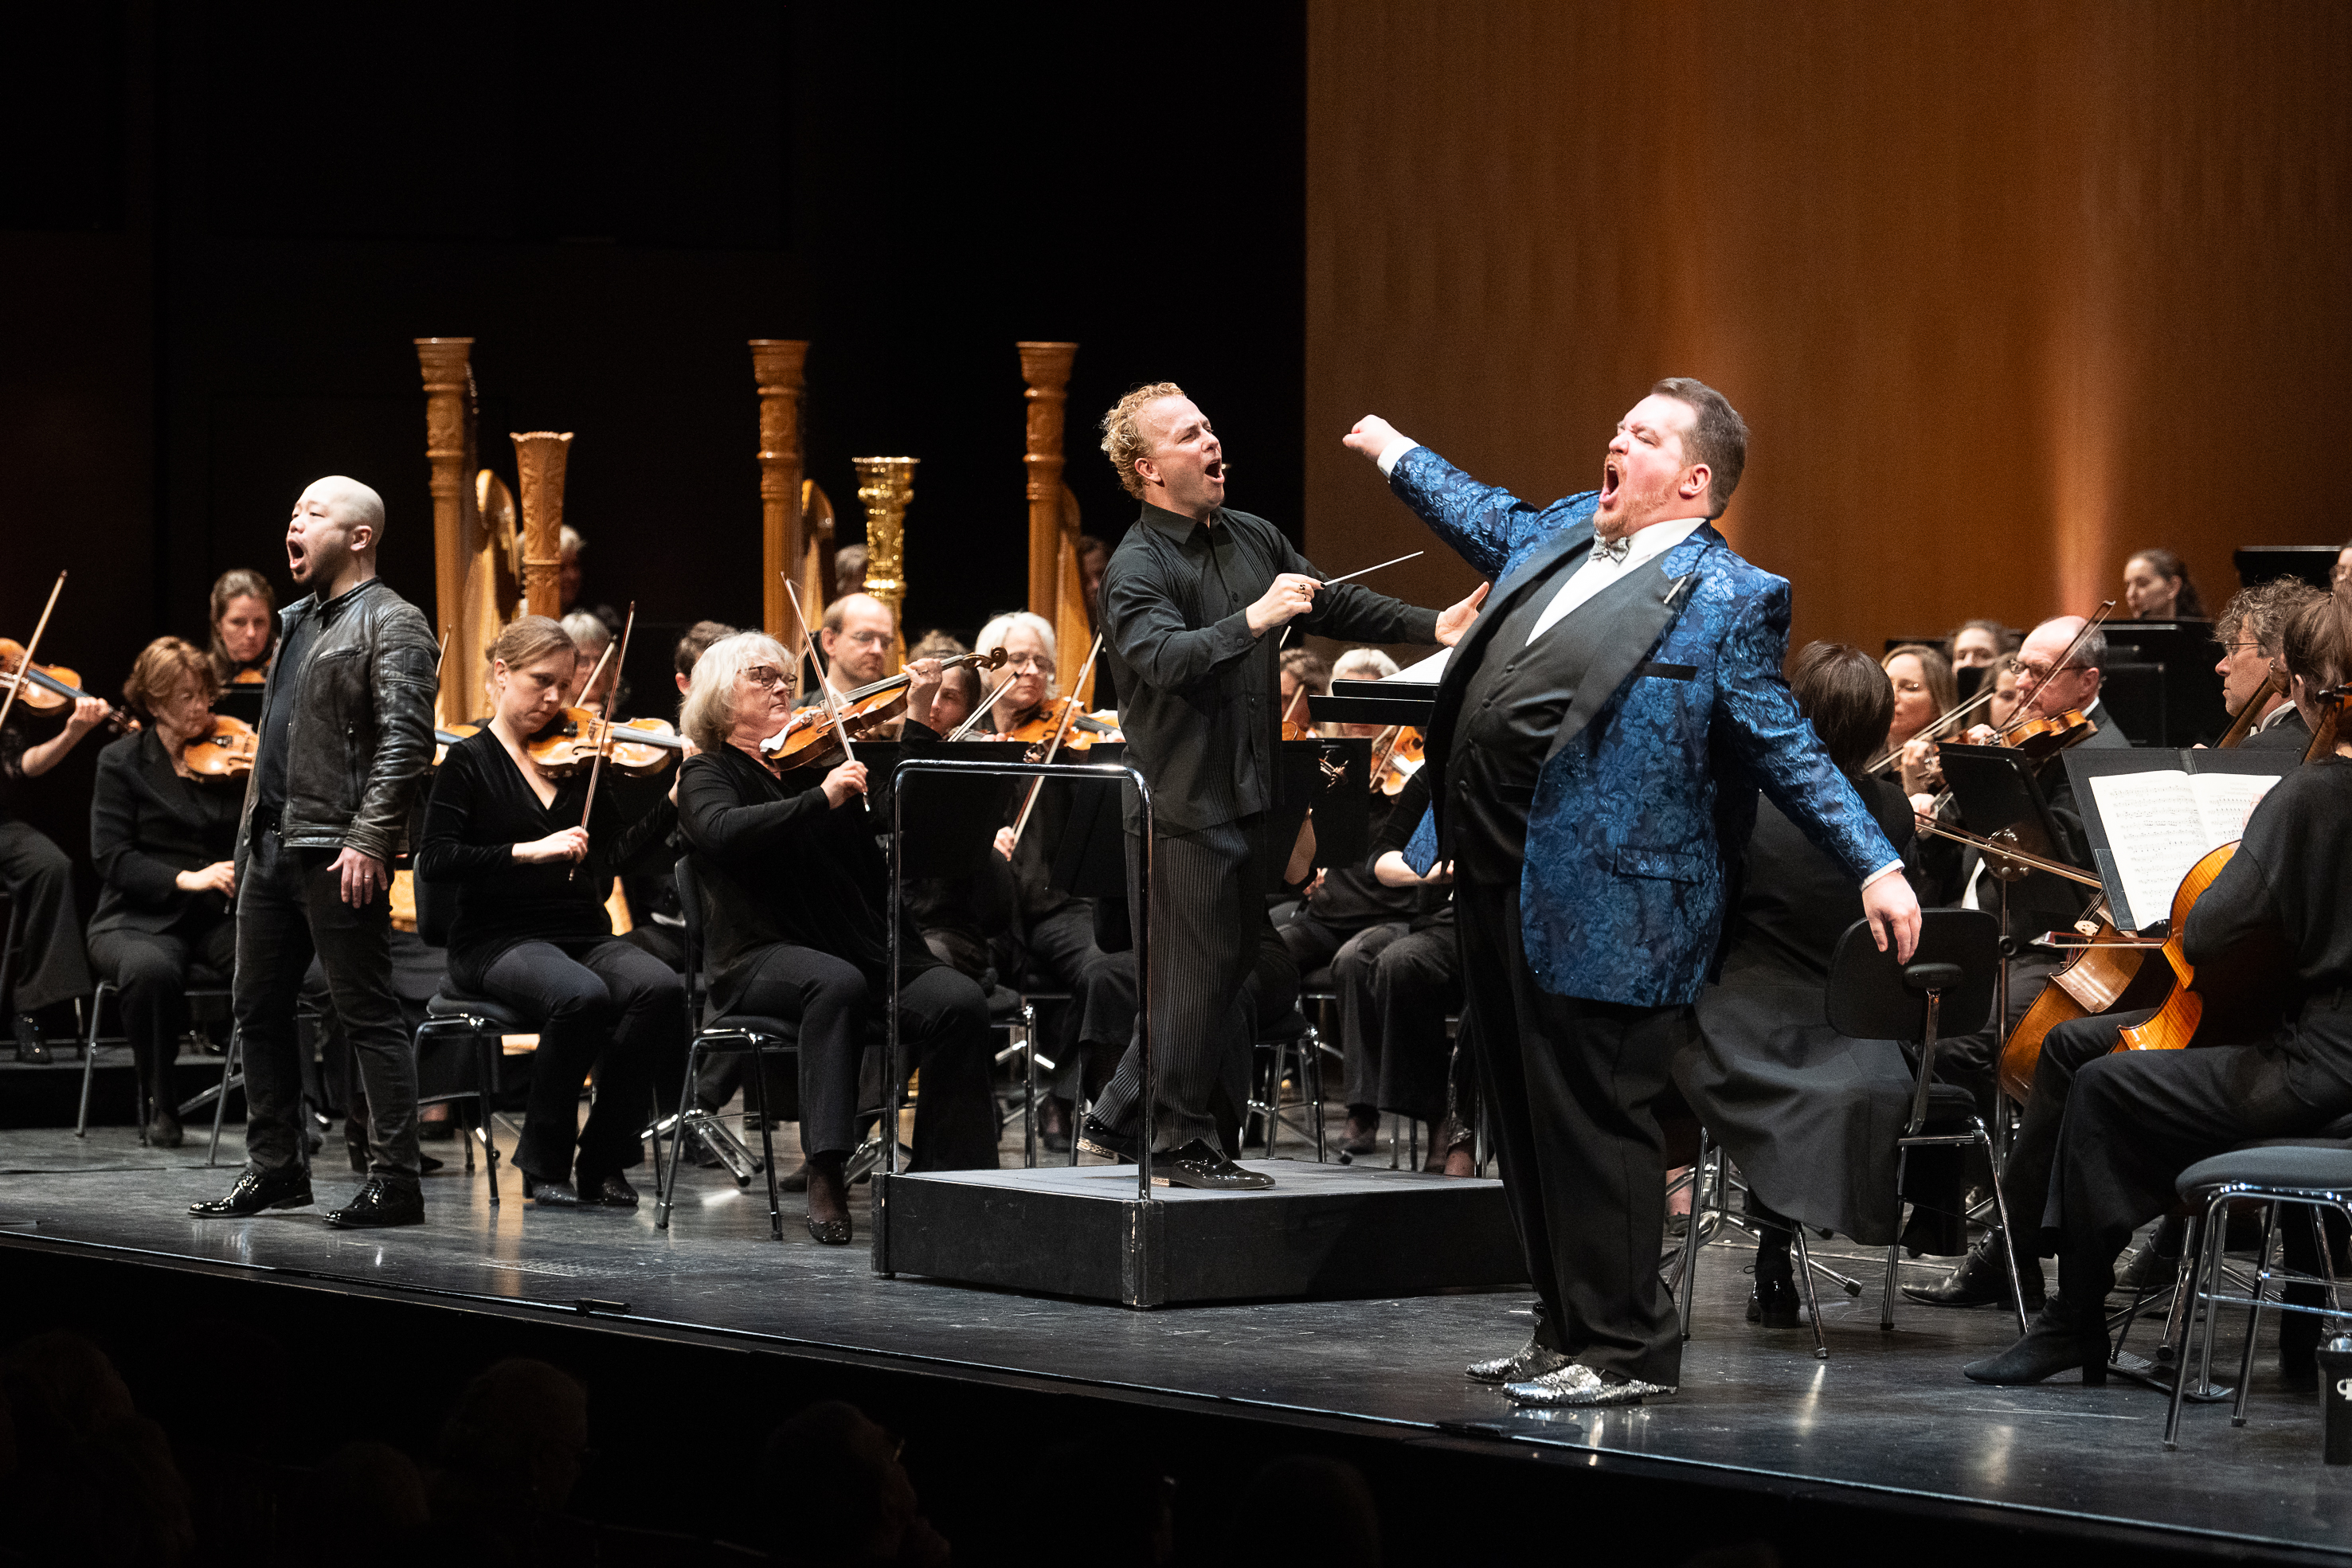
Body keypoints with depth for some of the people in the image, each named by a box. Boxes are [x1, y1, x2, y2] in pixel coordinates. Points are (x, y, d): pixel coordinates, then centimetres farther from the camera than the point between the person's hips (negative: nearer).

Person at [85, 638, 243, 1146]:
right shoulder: (123, 762, 3)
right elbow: (111, 858, -7)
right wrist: (185, 879, -21)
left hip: (222, 915, 2)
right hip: (142, 919, -2)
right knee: (152, 970, -38)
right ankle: (161, 1107, -16)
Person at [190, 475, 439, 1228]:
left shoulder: (392, 625, -8)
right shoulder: (297, 621, 19)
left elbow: (405, 742, -17)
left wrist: (368, 841, -24)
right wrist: (249, 834, 17)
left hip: (338, 854, -9)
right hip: (271, 846, 9)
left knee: (368, 1015, -7)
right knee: (259, 1009, 13)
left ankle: (395, 1181, -5)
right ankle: (275, 1167, 23)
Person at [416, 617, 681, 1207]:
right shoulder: (470, 761, 2)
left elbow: (613, 853, 6)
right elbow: (435, 861, -10)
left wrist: (677, 799, -5)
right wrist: (529, 851, -19)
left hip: (584, 934, 4)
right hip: (499, 941, -4)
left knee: (660, 987, -28)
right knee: (582, 996, -36)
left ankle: (605, 1159, -14)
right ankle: (544, 1163, -15)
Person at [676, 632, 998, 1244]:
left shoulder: (817, 760, 21)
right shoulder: (707, 774, 8)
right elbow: (725, 832, -16)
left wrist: (919, 719, 0)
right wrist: (822, 800, -25)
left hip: (867, 951, 4)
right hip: (764, 958, -4)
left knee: (959, 1002, -24)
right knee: (837, 984, -38)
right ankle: (826, 1175, -40)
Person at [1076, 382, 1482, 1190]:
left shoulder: (1253, 538, 12)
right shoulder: (1138, 567, -11)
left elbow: (1336, 605, 18)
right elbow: (1166, 659, -28)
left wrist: (1432, 627, 7)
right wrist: (1253, 620, -38)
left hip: (1252, 792, 8)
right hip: (1187, 802, -8)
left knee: (1224, 968, 12)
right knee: (1201, 970, -5)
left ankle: (1117, 1119, 21)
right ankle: (1182, 1143, 5)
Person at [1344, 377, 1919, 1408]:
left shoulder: (1726, 599, -8)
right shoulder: (1566, 533, 15)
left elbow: (1790, 754, -7)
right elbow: (1492, 522, 38)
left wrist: (1877, 866, -14)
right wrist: (1398, 457, 49)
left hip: (1595, 902, -8)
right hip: (1495, 884, 8)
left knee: (1591, 1126, -5)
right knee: (1525, 1123, 14)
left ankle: (1625, 1350, 4)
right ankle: (1566, 1332, 24)